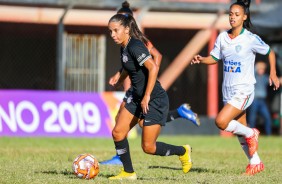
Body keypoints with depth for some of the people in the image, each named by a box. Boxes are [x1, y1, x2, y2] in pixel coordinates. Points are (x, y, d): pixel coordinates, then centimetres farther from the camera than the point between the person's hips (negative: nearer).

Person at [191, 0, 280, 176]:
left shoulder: (251, 39, -11)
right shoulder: (222, 37, 4)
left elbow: (270, 52, 2)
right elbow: (214, 58, 10)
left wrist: (273, 73, -4)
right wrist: (201, 59, -9)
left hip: (244, 90, -6)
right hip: (228, 90, 6)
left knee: (221, 122, -22)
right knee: (240, 130, 12)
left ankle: (251, 134, 2)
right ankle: (255, 162, 27)